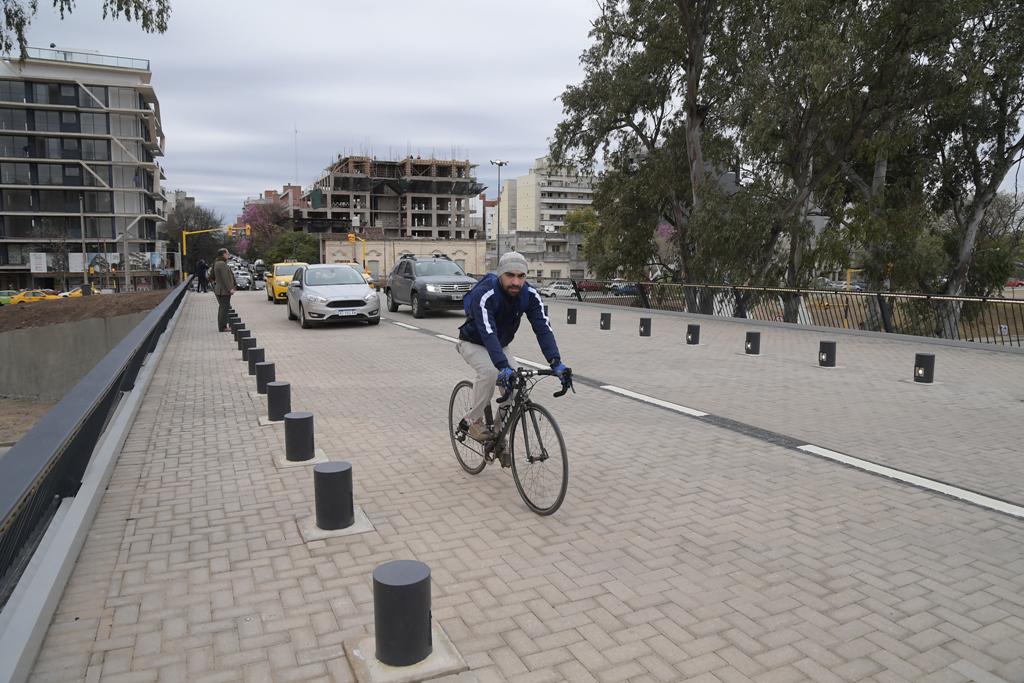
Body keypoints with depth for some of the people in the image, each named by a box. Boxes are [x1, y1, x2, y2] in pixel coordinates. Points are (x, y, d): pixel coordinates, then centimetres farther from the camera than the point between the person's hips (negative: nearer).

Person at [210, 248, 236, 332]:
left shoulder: (217, 263, 15)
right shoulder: (222, 264, -17)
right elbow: (225, 278, -21)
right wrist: (230, 288, -21)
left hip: (219, 289, 11)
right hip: (224, 290, -11)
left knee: (222, 308, 15)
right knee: (224, 308, -8)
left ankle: (221, 326, 21)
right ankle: (222, 327, -7)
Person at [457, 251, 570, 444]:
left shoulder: (530, 295, -21)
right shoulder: (485, 294, -35)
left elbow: (543, 328, -29)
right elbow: (488, 333, -45)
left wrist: (556, 362, -42)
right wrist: (503, 367, -57)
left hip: (499, 346, 5)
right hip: (473, 343, -5)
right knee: (490, 371, -33)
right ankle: (474, 421, -12)